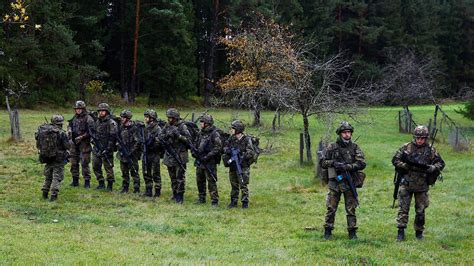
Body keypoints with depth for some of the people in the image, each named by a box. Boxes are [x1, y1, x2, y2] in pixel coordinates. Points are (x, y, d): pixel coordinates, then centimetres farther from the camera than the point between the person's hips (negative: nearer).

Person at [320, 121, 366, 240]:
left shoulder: (355, 148, 3)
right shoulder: (332, 147, 4)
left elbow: (362, 164, -6)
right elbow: (322, 162, 6)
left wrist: (347, 166, -17)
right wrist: (333, 163, -14)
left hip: (349, 183, 0)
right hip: (334, 182, 0)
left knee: (351, 209, 4)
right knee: (331, 208, 2)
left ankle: (352, 232, 11)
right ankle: (327, 231, 11)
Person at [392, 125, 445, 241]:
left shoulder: (430, 150, 2)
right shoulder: (406, 147, 0)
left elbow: (441, 163, 6)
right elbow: (395, 160, 0)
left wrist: (430, 168, -14)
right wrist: (407, 166, -15)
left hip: (422, 186, 1)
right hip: (406, 184, -1)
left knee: (420, 210, 8)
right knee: (403, 208, -5)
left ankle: (419, 232, 21)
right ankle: (401, 232, -4)